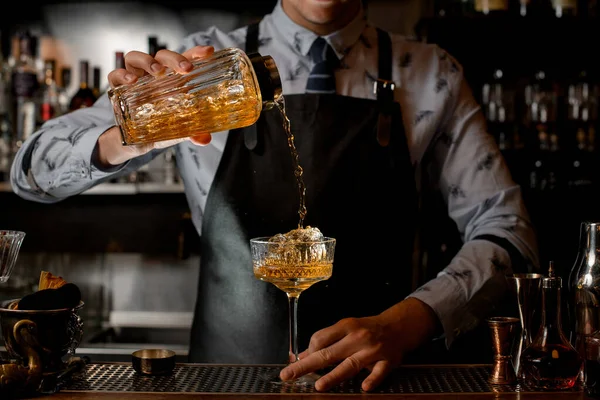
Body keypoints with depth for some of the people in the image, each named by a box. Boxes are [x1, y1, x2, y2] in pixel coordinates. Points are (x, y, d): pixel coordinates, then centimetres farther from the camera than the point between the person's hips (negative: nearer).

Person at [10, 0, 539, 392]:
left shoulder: (432, 77, 2)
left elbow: (506, 231, -2)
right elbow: (34, 171, -1)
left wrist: (404, 323, -21)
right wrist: (128, 138, -24)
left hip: (371, 378, 1)